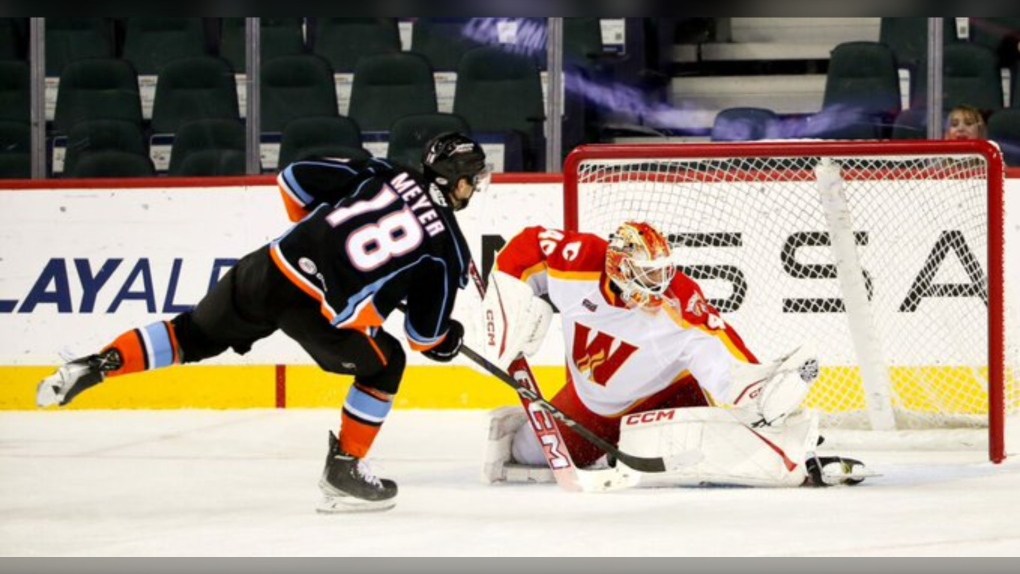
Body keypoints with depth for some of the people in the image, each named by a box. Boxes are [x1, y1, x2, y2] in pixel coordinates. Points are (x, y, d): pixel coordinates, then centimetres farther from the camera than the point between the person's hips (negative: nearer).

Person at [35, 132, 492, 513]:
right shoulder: (448, 245, 5)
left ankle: (97, 365, 9)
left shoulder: (381, 175, 15)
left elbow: (295, 179, 15)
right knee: (383, 364, 21)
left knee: (192, 336, 23)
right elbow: (425, 329, 6)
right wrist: (444, 342, 30)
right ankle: (344, 471, 21)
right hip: (322, 309, -5)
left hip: (272, 263, 5)